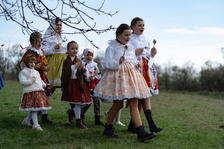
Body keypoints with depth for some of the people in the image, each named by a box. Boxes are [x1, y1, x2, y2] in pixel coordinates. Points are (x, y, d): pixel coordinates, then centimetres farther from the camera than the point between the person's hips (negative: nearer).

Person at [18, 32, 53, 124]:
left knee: (44, 96, 6)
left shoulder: (42, 51, 13)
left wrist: (46, 67, 4)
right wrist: (34, 67, -16)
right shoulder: (29, 52, -9)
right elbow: (21, 66, -9)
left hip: (41, 76, 7)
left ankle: (44, 117, 15)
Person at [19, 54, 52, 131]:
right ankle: (35, 125, -9)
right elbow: (22, 82, -14)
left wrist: (43, 84, 10)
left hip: (39, 92, 8)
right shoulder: (23, 72, -3)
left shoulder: (36, 72, 21)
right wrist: (31, 80, -20)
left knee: (34, 109, 11)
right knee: (34, 108, -11)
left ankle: (27, 120, 30)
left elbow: (40, 80, 31)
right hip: (30, 92, -8)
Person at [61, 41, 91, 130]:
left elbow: (84, 75, 19)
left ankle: (72, 111, 32)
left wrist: (85, 71, -2)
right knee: (77, 102, -7)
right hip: (72, 83, -7)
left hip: (80, 83, 7)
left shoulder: (78, 61, 16)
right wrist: (74, 67, -30)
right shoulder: (67, 61, -6)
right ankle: (78, 122, 2)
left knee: (84, 102, 7)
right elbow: (66, 73, -19)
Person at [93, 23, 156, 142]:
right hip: (117, 75, -6)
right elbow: (107, 63, -10)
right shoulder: (112, 47, -4)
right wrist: (118, 62, -25)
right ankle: (107, 129, 21)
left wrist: (137, 65, 3)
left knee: (134, 104, -2)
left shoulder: (130, 47, 15)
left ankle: (141, 133, -7)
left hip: (130, 75, 6)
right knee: (118, 104, 1)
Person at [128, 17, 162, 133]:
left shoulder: (146, 39, 22)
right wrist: (134, 53, -16)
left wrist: (152, 53, 3)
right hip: (136, 67, -6)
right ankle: (151, 124, -10)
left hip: (148, 68, 7)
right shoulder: (129, 39, 2)